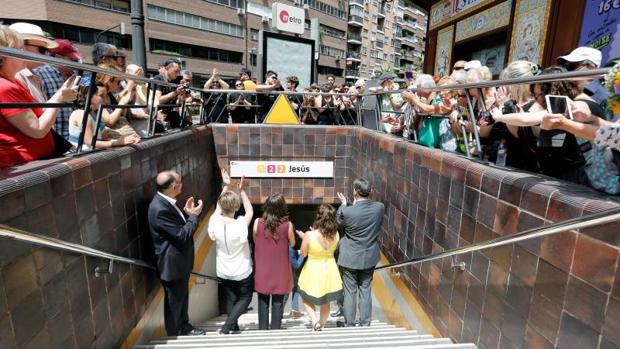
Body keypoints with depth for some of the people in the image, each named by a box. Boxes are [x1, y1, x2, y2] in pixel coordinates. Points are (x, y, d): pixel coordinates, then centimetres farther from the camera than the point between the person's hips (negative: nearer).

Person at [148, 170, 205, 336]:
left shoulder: (166, 202, 0)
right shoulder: (160, 208, -30)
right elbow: (182, 235, -26)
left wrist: (187, 213, -3)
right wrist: (194, 215, -16)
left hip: (179, 260, 9)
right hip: (172, 264, -9)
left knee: (182, 297, 26)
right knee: (174, 302, 14)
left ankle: (184, 326, 46)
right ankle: (174, 336, 35)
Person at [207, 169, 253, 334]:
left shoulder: (215, 222, -18)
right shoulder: (240, 224, -29)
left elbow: (218, 206, 1)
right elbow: (250, 211, -10)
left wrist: (226, 186, 4)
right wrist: (242, 190, -12)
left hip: (223, 272, 4)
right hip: (242, 272, -4)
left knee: (230, 298, 25)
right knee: (245, 298, 19)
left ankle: (234, 327, 29)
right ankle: (227, 326, 5)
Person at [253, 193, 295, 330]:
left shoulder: (258, 222, -12)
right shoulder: (287, 225, -15)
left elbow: (255, 240, 4)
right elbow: (292, 243, 1)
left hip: (262, 270, 1)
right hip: (280, 271, -1)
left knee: (263, 301, 15)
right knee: (278, 302, 11)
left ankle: (263, 328, 22)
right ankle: (275, 328, 18)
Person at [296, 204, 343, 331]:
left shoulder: (309, 235, -25)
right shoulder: (335, 234, -15)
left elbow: (303, 254, -11)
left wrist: (303, 237, 2)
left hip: (313, 272, -3)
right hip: (329, 271, 4)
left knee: (307, 299, 23)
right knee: (326, 302, 23)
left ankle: (315, 321, 7)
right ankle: (321, 326, 36)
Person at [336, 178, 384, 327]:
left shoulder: (347, 211, -24)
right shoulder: (380, 207, -13)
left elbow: (338, 224, -2)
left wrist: (343, 204, 6)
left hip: (350, 258, -3)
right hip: (369, 258, 3)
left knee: (350, 292, 12)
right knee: (365, 290, 17)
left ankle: (349, 324, 25)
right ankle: (365, 324, 29)